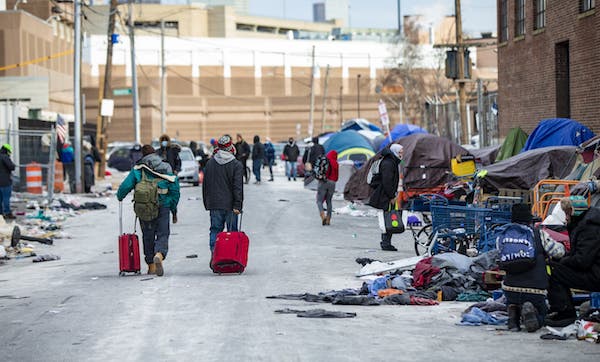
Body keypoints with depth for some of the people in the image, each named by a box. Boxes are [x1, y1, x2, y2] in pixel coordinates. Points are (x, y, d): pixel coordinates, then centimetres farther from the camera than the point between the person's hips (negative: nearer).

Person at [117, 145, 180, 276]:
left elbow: (125, 186, -5)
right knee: (163, 235, 3)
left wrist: (120, 197, 17)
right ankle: (159, 255, -27)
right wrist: (174, 210, 9)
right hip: (163, 207, 0)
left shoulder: (138, 169, -1)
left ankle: (151, 266, 17)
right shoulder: (166, 168, 4)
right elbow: (175, 190, 1)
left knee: (148, 236, 13)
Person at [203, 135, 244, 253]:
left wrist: (206, 203, 19)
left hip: (214, 204, 3)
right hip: (230, 205, -3)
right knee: (232, 232, 6)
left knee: (215, 230, 8)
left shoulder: (210, 163, 6)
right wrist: (237, 205, -13)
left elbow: (205, 185, 12)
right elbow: (238, 187, -13)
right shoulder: (236, 165, -8)